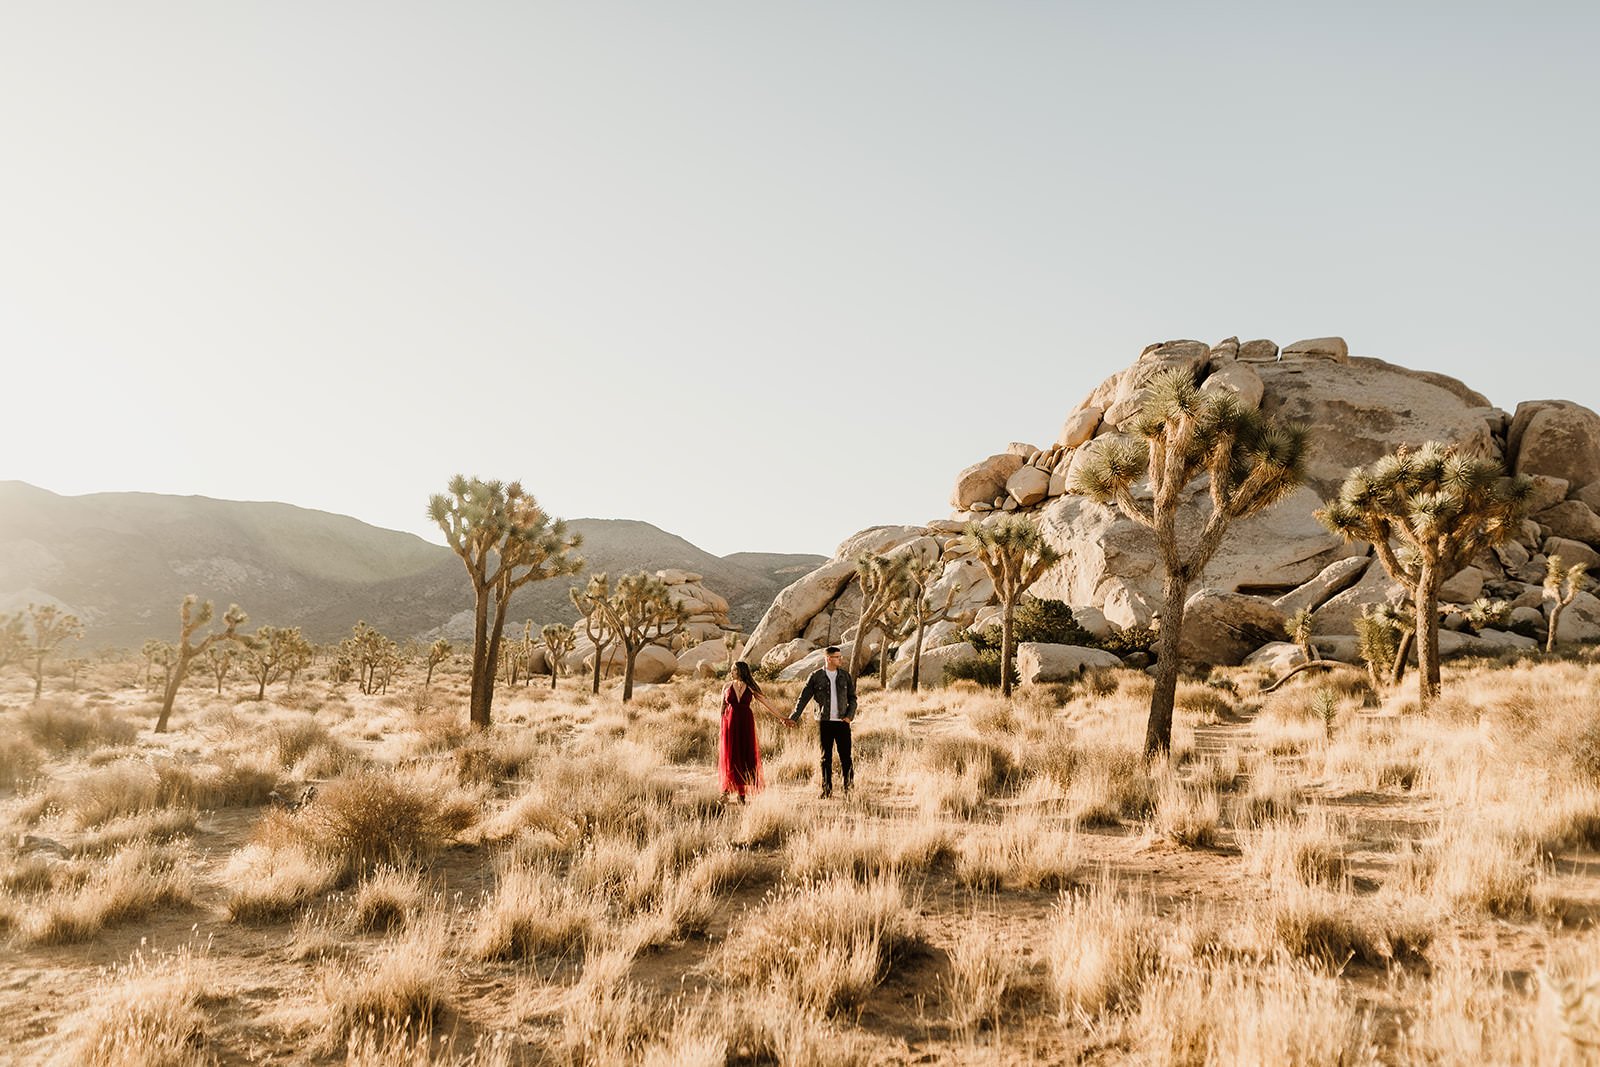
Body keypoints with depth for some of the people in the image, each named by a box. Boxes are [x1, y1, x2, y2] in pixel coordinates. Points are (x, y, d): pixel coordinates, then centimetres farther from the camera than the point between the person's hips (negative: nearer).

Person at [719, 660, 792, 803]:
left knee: (745, 757, 0)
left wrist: (782, 719, 3)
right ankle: (726, 791, 8)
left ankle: (741, 793, 6)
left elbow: (767, 705, 4)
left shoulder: (751, 688, 1)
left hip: (745, 724, 0)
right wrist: (721, 729, 3)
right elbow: (723, 708, 7)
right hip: (730, 724, 0)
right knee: (729, 757, 0)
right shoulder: (727, 687, 3)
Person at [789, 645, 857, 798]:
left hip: (842, 722, 1)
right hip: (824, 722, -1)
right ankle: (827, 790, 15)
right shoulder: (816, 676, -1)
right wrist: (794, 717, -9)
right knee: (826, 757, 6)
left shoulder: (845, 676, 6)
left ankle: (849, 788, 10)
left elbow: (852, 698, 11)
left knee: (845, 756, -1)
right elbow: (803, 698, 0)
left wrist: (850, 715, -5)